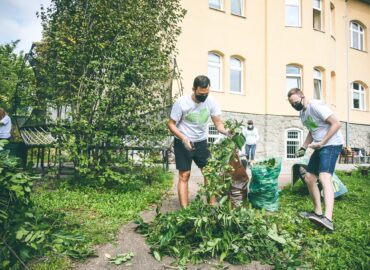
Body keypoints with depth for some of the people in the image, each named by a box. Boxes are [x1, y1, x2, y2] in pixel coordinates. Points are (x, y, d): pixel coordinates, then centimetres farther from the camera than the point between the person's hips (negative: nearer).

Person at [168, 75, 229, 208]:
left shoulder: (211, 102, -8)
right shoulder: (182, 102, -18)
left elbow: (218, 123, -6)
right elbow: (171, 124, -12)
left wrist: (226, 132, -29)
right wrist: (184, 138, -27)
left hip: (201, 142, 4)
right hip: (183, 143, -3)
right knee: (184, 175, -2)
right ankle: (185, 210, 3)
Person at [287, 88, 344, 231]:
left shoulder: (316, 106, -14)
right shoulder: (302, 113, 14)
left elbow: (336, 123, -18)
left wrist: (322, 142, -20)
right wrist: (304, 147, 10)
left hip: (331, 144, -10)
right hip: (320, 147, 10)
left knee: (324, 177, -28)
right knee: (309, 178, 11)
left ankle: (328, 219, -40)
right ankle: (317, 212, 24)